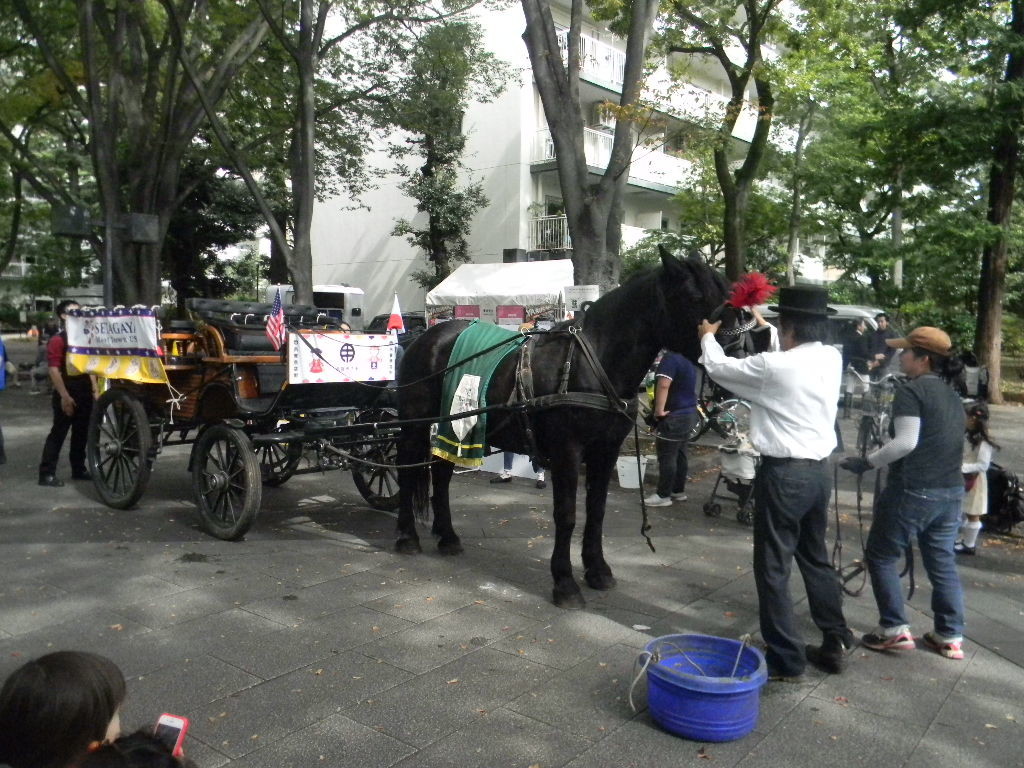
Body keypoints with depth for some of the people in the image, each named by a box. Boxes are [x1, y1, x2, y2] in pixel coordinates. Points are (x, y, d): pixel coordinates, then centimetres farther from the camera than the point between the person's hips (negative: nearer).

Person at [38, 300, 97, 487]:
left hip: (84, 393, 7)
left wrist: (94, 389, 14)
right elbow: (54, 370, -15)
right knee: (58, 433, -4)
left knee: (81, 433, 12)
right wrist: (64, 396, -20)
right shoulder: (57, 340, -9)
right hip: (66, 395, -7)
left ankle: (78, 469, 22)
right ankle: (47, 473, 1)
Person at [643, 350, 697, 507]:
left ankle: (663, 495, 1)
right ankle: (679, 491, 22)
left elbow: (663, 384, -31)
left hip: (674, 415, -9)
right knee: (680, 454, 15)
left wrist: (659, 410, -25)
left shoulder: (671, 357, -18)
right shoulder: (688, 358, 13)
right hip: (689, 412, 9)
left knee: (667, 457, -3)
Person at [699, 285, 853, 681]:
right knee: (816, 558, 21)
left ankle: (786, 660, 13)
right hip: (819, 470, 8)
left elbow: (718, 368, -5)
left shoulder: (773, 367, -20)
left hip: (783, 473, -8)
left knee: (773, 567, 4)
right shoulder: (832, 358, 1)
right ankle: (835, 644, 30)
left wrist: (708, 337, 15)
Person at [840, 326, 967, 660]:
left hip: (913, 491, -8)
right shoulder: (952, 396, 15)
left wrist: (867, 461, -14)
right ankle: (950, 636, 21)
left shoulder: (911, 391, -12)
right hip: (951, 491, 8)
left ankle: (894, 630, 7)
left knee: (881, 556, 6)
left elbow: (906, 442, -22)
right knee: (943, 562, 16)